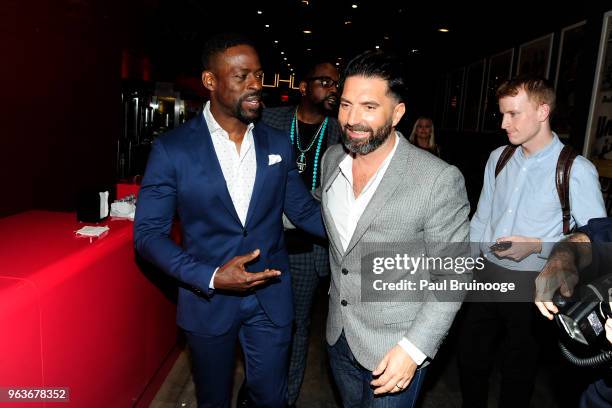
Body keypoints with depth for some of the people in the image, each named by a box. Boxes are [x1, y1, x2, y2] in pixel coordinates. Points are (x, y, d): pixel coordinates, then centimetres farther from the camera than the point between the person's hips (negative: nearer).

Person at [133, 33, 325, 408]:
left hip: (271, 298, 2)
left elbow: (304, 210, 2)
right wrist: (209, 277, -21)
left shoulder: (279, 144, -2)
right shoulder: (172, 148, -12)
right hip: (208, 300, -1)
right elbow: (149, 232, -9)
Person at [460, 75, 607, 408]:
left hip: (532, 284, -4)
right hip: (487, 276, 5)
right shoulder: (498, 158, 2)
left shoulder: (577, 171, -13)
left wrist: (538, 246, -20)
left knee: (518, 369, 15)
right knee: (469, 356, 17)